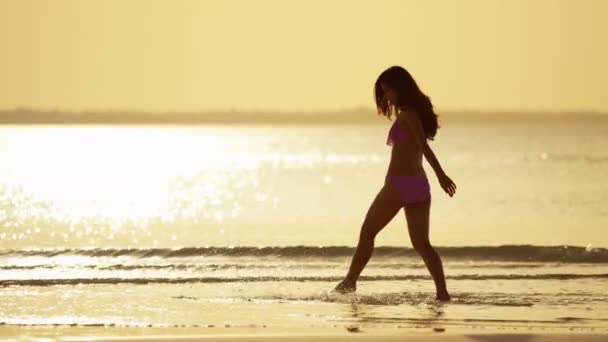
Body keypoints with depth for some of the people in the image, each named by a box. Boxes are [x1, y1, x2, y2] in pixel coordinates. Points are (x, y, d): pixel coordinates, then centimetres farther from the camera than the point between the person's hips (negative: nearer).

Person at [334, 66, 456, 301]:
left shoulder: (407, 114, -10)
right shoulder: (417, 112, 16)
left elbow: (423, 145, -20)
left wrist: (440, 175, -29)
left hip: (399, 184, -8)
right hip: (419, 185, 8)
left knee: (367, 232, 8)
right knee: (421, 244, 5)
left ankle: (349, 283, 15)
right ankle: (442, 293, -7)